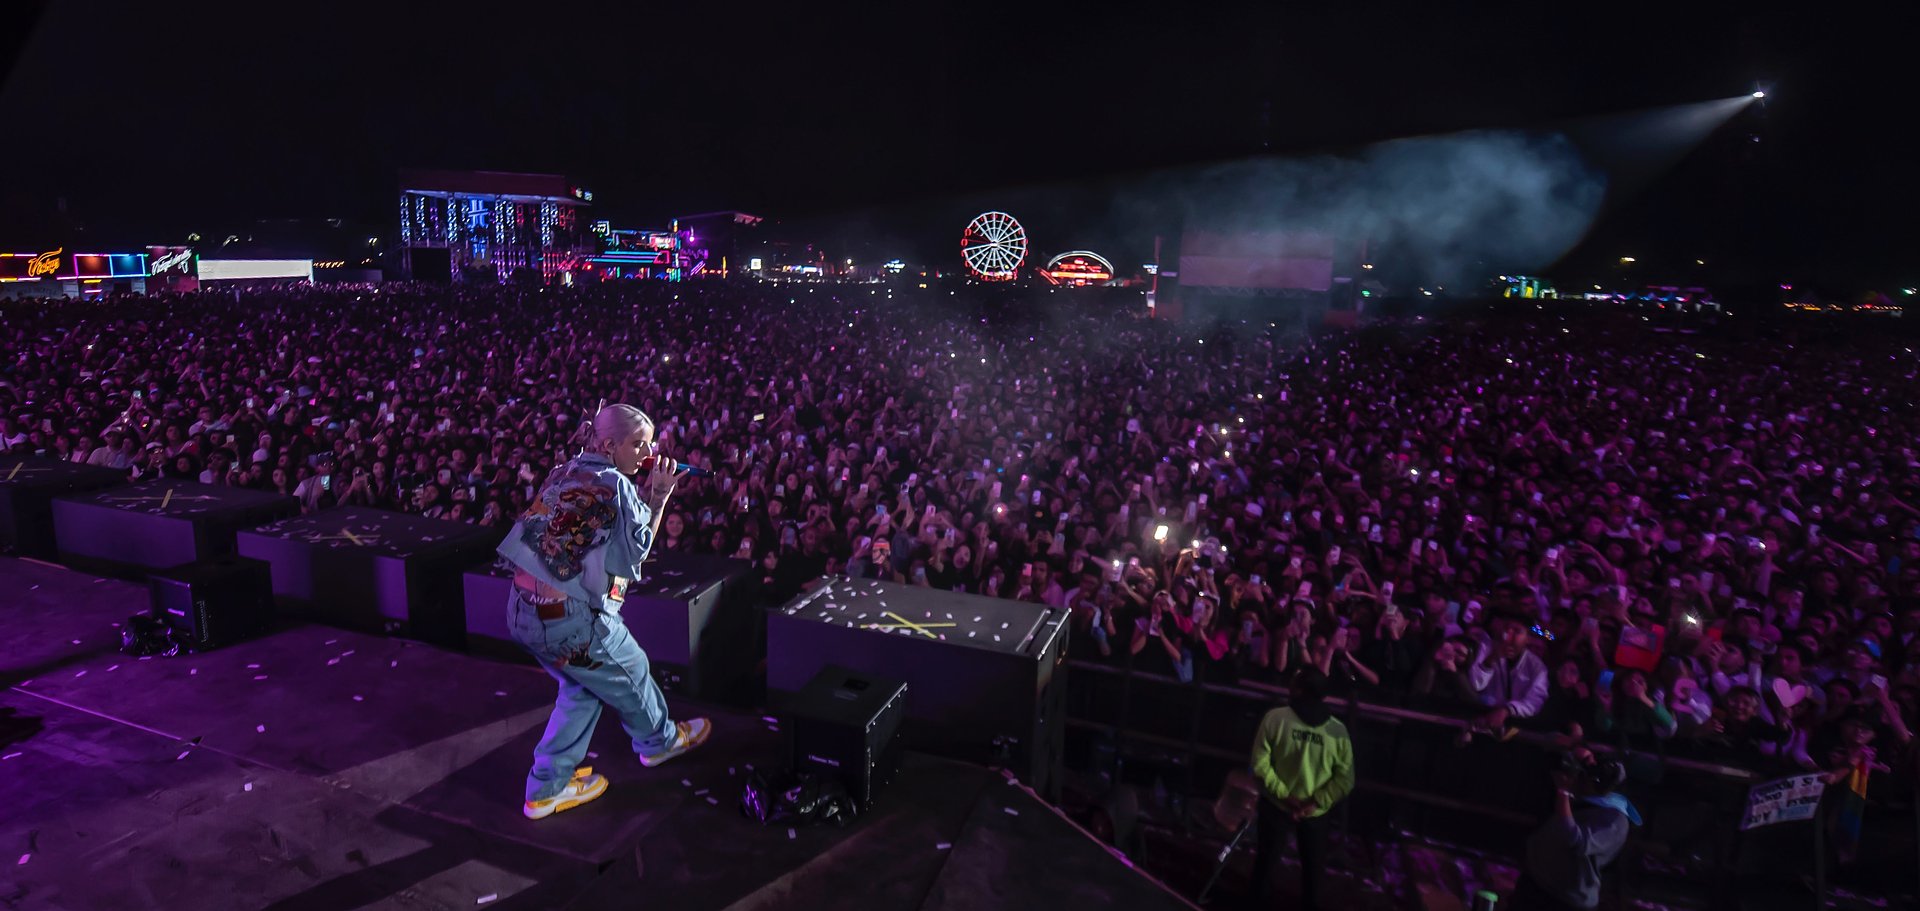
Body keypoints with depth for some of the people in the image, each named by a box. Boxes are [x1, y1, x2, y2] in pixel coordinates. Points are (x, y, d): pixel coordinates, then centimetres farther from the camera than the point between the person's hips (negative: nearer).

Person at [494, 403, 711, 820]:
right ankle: (658, 740, 44)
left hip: (525, 611, 8)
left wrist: (647, 496, 11)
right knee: (630, 671, 19)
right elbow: (638, 546, -2)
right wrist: (659, 497, -1)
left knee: (583, 686, 25)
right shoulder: (615, 485, -15)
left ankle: (547, 788, 28)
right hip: (572, 618, -8)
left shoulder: (562, 473, 8)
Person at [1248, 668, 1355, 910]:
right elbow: (1345, 780, -13)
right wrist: (1315, 803, -11)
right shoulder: (1338, 730, -13)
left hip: (1275, 802, 0)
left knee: (1266, 852, 23)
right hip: (1313, 811, 0)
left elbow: (1260, 763, -18)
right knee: (1312, 862, 22)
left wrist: (1284, 794, -12)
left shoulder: (1275, 717, -17)